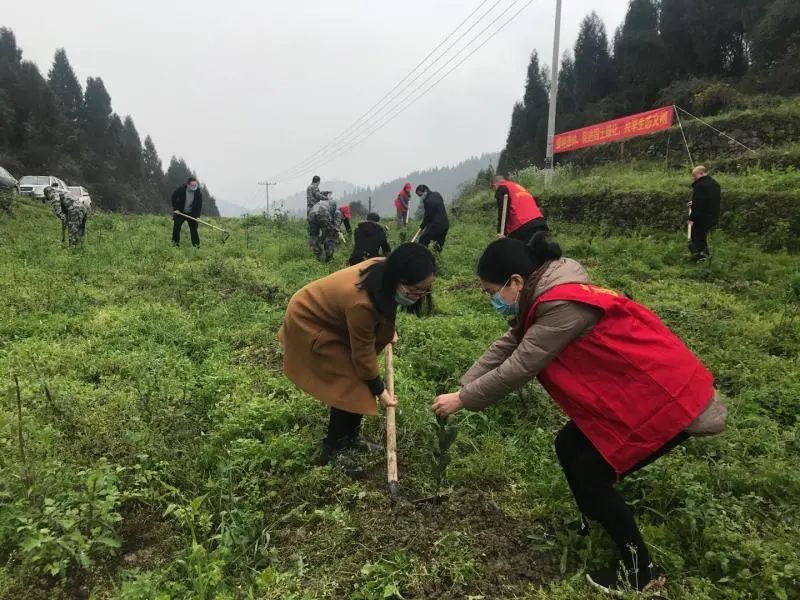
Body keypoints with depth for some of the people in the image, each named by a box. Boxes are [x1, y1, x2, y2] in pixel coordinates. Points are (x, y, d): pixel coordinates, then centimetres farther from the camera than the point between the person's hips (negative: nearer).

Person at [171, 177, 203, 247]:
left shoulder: (198, 193, -13)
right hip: (179, 212, 0)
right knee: (176, 227, 3)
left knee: (194, 228, -5)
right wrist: (175, 209, -9)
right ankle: (175, 242, 16)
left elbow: (199, 205, -10)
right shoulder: (180, 189, -15)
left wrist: (197, 216, -19)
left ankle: (196, 244, 0)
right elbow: (173, 198, -2)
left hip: (191, 213, 0)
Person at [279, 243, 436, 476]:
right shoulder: (362, 302, -39)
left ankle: (352, 437, 25)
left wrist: (388, 332, 18)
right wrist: (380, 391, -11)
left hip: (331, 318, 9)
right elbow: (363, 353, -24)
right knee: (349, 386, -10)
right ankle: (332, 450, 8)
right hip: (309, 324, -8)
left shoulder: (383, 271, -16)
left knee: (359, 380, 8)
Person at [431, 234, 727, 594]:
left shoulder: (563, 306, -28)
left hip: (666, 397, -9)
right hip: (631, 387, 10)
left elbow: (517, 368, -24)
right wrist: (461, 387, -4)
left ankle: (640, 572, 17)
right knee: (569, 447, 13)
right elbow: (505, 348, 3)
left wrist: (462, 400, -12)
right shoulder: (546, 297, 2)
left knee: (590, 473, -2)